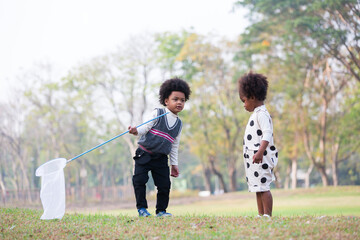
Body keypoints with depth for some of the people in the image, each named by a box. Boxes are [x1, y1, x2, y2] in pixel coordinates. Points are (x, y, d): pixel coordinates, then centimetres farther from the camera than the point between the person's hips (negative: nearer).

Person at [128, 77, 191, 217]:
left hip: (161, 158, 4)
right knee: (139, 180, -10)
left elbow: (174, 145, 16)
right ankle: (141, 208, 4)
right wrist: (136, 131, -31)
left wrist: (174, 164, 16)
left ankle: (161, 210, 16)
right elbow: (145, 128, -9)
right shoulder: (157, 113, -4)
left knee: (164, 185, 0)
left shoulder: (179, 124, 10)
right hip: (144, 154, -4)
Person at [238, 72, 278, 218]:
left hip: (261, 158, -11)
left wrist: (260, 152, -35)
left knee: (263, 187, -11)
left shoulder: (262, 114, -13)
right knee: (258, 188, 12)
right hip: (254, 157, 11)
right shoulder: (256, 114, 20)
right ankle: (261, 215, 16)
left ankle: (267, 216, -11)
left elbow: (267, 134, -25)